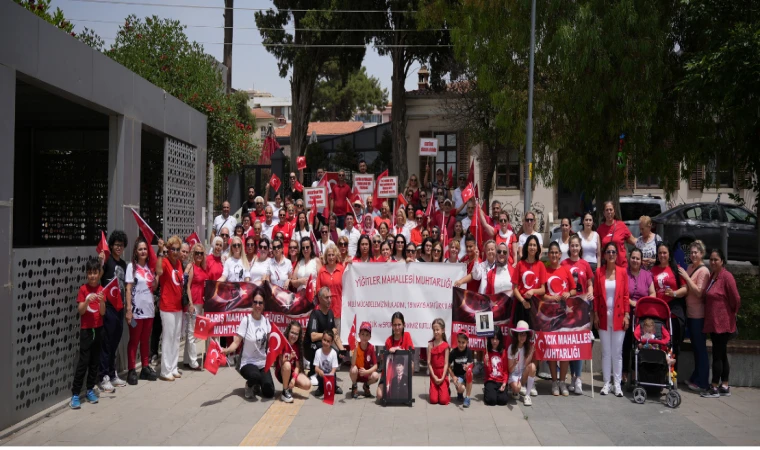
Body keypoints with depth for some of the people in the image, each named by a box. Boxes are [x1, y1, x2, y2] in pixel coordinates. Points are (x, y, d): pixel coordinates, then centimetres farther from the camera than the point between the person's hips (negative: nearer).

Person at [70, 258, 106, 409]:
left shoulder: (102, 290, 3)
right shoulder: (83, 289, -4)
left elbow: (103, 312, -3)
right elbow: (80, 311, -10)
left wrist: (101, 301, -21)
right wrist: (87, 301, -28)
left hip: (98, 329, 3)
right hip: (86, 329, -3)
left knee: (95, 361, 7)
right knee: (83, 361, -7)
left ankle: (90, 390, 18)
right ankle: (75, 394, -4)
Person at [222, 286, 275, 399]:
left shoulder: (266, 320, 0)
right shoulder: (246, 320, -16)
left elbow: (269, 342, 7)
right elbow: (236, 342, -19)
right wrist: (227, 350, -38)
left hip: (262, 363, 4)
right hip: (248, 362, -4)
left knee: (269, 393, -12)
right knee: (255, 376, -38)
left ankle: (257, 385, 24)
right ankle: (249, 385, -1)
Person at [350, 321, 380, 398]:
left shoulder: (371, 348, -13)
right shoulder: (356, 346, -17)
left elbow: (375, 366, -13)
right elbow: (353, 364, -28)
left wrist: (367, 371, -30)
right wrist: (356, 349, -36)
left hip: (366, 374, 1)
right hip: (356, 374, -1)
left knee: (376, 376, -28)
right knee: (354, 369, -34)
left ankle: (366, 386, 7)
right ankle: (354, 387, -2)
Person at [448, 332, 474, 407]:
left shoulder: (469, 351, -10)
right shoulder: (453, 352, -10)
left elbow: (470, 365, -16)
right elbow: (449, 366, -2)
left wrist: (467, 367, -40)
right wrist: (453, 377, -13)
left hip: (466, 375, 1)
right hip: (457, 375, -1)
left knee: (469, 372, -36)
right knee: (461, 389, -32)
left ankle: (467, 398, -21)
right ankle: (459, 394, 13)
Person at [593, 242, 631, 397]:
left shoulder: (623, 271, 1)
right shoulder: (599, 272, 2)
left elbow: (626, 295, 1)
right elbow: (595, 295, 3)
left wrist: (627, 315, -4)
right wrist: (595, 315, -2)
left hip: (619, 316, -1)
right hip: (603, 317, 1)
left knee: (617, 352, 3)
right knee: (606, 351, 6)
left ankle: (617, 384, 10)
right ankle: (606, 383, 13)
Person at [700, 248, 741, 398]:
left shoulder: (726, 276, -14)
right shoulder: (711, 275, 10)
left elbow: (735, 299, -13)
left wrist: (732, 313, 0)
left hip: (723, 323, -8)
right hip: (713, 322, 8)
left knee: (717, 354, -4)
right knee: (722, 355, 13)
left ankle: (715, 388, 3)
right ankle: (725, 387, 21)